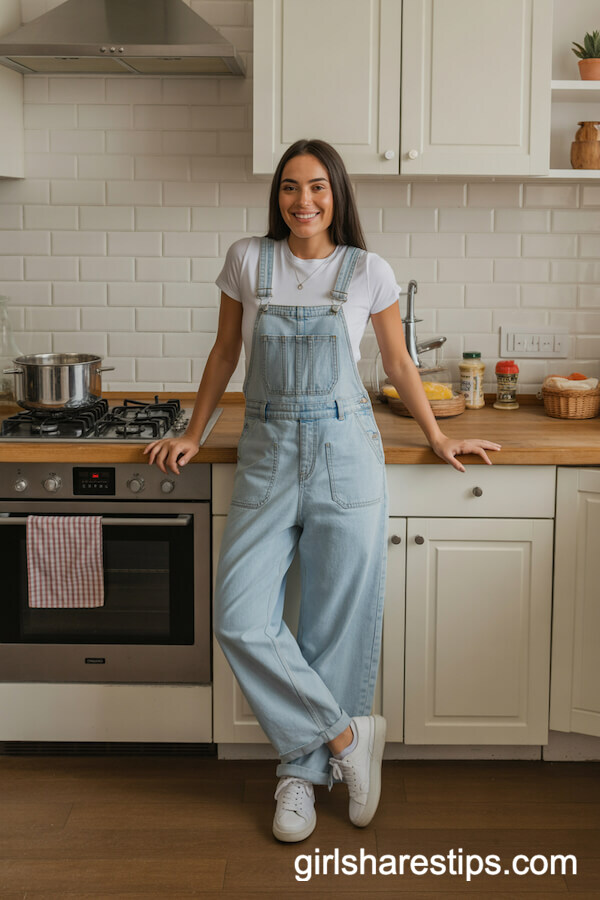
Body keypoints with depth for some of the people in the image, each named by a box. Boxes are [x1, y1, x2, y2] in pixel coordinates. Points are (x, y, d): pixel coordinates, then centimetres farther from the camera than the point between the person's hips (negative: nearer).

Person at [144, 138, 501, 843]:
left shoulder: (369, 273, 1)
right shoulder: (247, 260, 4)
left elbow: (399, 367, 13)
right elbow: (225, 353, 14)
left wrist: (438, 440, 17)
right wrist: (193, 434, 16)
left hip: (345, 452, -1)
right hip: (267, 453, 2)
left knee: (337, 623, 3)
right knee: (240, 620, -8)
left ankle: (303, 770, 21)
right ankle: (347, 735, 8)